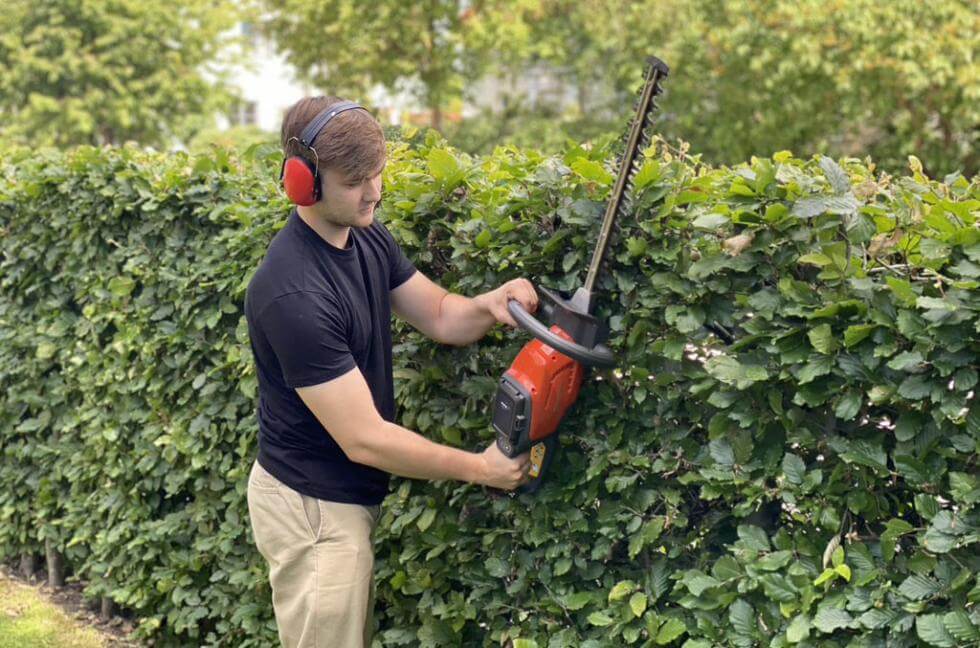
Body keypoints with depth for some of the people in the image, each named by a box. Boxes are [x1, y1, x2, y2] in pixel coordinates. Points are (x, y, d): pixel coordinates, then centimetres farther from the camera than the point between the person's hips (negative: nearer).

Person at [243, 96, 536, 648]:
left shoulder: (368, 237, -3)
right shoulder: (293, 295, -30)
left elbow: (438, 315, 9)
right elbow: (365, 438, -26)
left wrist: (487, 305, -15)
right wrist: (479, 468, -16)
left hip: (355, 497, 9)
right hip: (313, 509, -9)